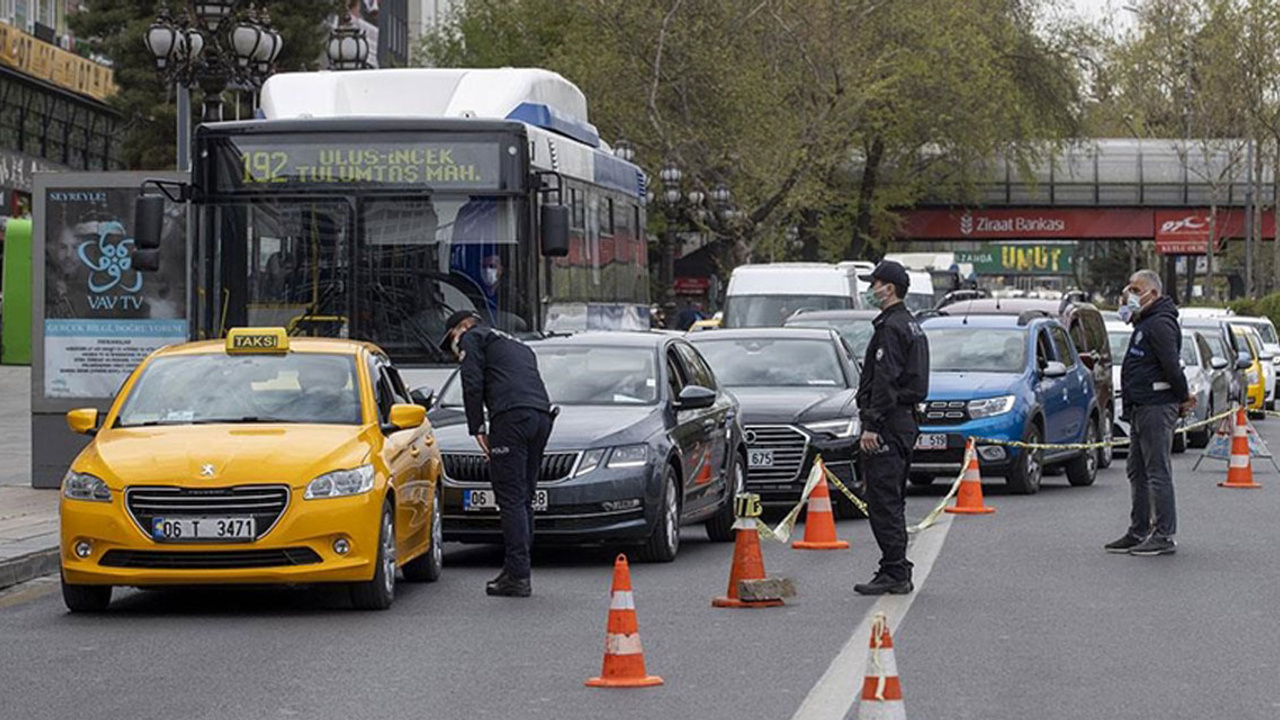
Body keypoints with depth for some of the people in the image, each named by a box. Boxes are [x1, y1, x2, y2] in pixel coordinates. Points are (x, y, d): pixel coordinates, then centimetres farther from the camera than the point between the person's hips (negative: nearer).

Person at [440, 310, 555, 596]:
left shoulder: (472, 338, 13)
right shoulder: (518, 345, 35)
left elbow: (472, 384, -1)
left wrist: (477, 428, 1)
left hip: (512, 416, -8)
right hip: (543, 415, 8)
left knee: (512, 500, -8)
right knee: (523, 500, 12)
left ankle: (518, 576, -12)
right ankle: (517, 570, 13)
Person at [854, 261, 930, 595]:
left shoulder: (891, 327, -14)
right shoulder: (911, 326, 19)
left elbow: (885, 382, -21)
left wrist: (872, 425, -22)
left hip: (887, 423, -11)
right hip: (905, 421, 11)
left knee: (883, 501, -9)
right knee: (892, 502, 15)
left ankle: (894, 574, -10)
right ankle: (898, 574, 17)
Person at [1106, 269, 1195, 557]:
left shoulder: (1160, 324, -15)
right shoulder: (1144, 323, 19)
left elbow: (1171, 365, -22)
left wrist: (1183, 398, -12)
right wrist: (1182, 397, 13)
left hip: (1157, 408, -11)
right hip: (1141, 408, 11)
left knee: (1158, 473, -9)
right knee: (1138, 473, 14)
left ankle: (1164, 536, -8)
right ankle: (1139, 533, 20)